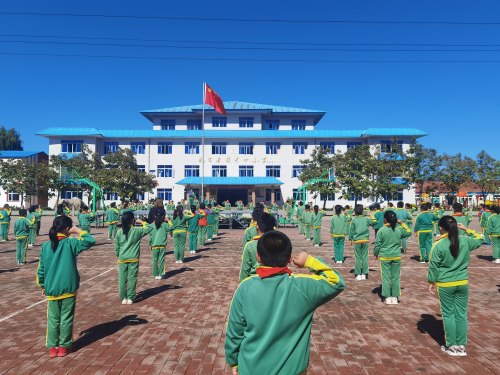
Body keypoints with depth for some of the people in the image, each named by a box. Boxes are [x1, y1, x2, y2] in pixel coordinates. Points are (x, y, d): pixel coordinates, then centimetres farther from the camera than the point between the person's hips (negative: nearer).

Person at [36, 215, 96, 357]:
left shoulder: (45, 246, 0)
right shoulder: (70, 243, -12)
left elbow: (41, 269, 5)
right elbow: (90, 241, -17)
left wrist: (42, 285, 17)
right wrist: (78, 231, -7)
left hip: (51, 289, 3)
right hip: (69, 288, -3)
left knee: (53, 318, 14)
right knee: (66, 318, 9)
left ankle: (52, 347, 19)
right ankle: (64, 346, 17)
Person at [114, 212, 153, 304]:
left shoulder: (119, 232, -1)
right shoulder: (137, 231, -8)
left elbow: (116, 247, 5)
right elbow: (150, 228, 4)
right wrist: (142, 222, 11)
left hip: (122, 259, 2)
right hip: (133, 259, -2)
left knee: (122, 279, 8)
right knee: (132, 278, 5)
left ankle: (123, 298, 13)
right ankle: (130, 298, 7)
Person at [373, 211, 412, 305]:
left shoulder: (381, 230, -12)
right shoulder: (399, 229, -4)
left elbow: (377, 244, -6)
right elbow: (409, 233, 16)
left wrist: (376, 253, 9)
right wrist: (402, 223, 13)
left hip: (384, 257, -2)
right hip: (396, 256, 2)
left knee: (386, 277, 5)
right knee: (396, 277, 11)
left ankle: (387, 297, 9)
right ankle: (395, 297, 16)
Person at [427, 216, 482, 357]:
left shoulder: (438, 245, -15)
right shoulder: (465, 241, -4)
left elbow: (434, 266, -9)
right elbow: (479, 240, 19)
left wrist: (431, 282, 2)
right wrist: (467, 229, 17)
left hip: (445, 285, -4)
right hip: (463, 283, 4)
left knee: (448, 314, 8)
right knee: (461, 314, 12)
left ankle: (452, 346, 15)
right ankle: (461, 346, 19)